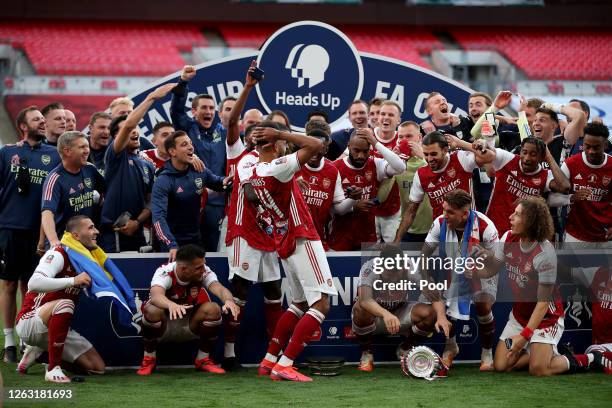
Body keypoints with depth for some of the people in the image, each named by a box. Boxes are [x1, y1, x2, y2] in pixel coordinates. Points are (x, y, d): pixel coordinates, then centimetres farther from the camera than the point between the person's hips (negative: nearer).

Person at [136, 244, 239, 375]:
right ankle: (149, 359, -11)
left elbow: (219, 288, -34)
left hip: (190, 327, 3)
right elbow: (156, 295, -47)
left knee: (213, 309, -25)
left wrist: (228, 300, -59)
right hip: (164, 327, -3)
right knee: (152, 311, -36)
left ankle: (203, 359, -4)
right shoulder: (165, 272, -27)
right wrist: (171, 305, -70)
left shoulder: (204, 272, -17)